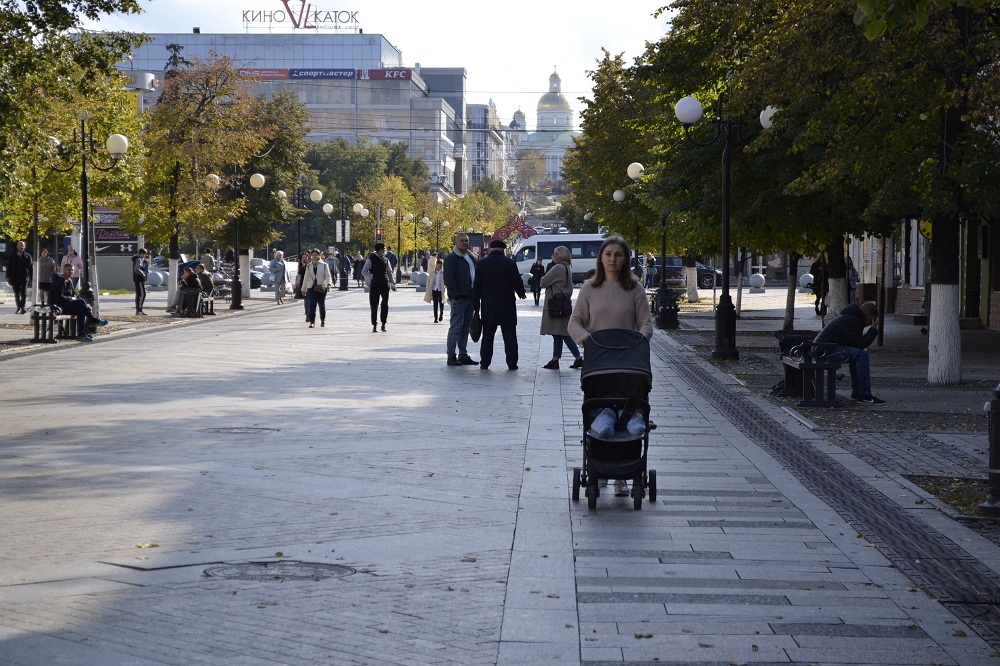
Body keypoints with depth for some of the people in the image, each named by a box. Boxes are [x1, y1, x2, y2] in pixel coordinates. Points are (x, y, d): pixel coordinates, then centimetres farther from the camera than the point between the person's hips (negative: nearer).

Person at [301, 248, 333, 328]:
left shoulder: (324, 265, 4)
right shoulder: (309, 266, 11)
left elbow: (328, 276, -5)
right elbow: (306, 277, 15)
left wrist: (328, 284, -24)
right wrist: (303, 289, 16)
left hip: (321, 288, -1)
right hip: (311, 288, 1)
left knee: (322, 305, 6)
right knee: (311, 305, -11)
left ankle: (323, 321, 21)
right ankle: (312, 321, -10)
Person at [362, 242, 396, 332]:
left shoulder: (386, 259, 10)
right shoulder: (371, 259, -2)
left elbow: (389, 272, 16)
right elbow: (364, 271, -1)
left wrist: (392, 283, 8)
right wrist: (372, 277, -13)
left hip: (385, 285, 3)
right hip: (374, 285, -3)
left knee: (385, 305, -4)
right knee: (374, 306, 0)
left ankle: (383, 325, 6)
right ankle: (374, 326, 9)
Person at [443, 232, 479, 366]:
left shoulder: (471, 257, 18)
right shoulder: (451, 258, -8)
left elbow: (476, 276, 23)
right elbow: (449, 278, -14)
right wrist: (455, 295, -19)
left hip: (469, 298, 8)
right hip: (458, 299, -8)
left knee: (465, 328, 11)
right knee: (455, 327, -7)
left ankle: (463, 355, 16)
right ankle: (451, 356, -4)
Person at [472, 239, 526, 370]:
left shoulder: (482, 263, 0)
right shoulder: (510, 263, -4)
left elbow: (477, 286, 0)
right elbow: (517, 282, -6)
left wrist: (475, 305, 5)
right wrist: (521, 294, 15)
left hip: (488, 306, 1)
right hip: (507, 305, -1)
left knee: (487, 335, 7)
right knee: (509, 335, 4)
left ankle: (484, 363, 5)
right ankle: (512, 363, 3)